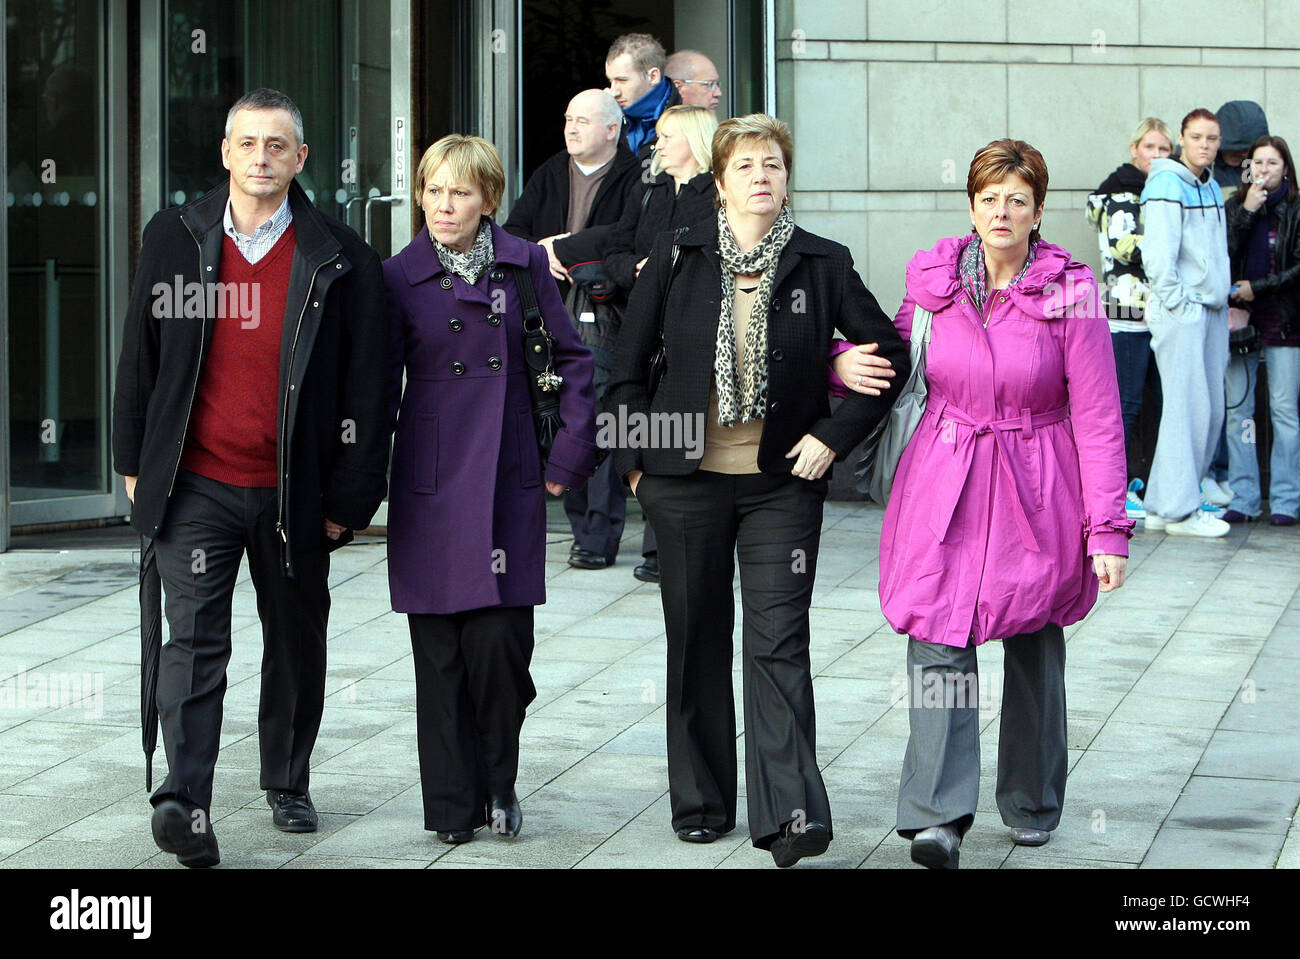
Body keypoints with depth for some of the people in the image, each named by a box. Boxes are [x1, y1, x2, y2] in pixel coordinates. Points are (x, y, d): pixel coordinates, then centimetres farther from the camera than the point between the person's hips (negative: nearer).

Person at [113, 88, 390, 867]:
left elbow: (364, 385, -1)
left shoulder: (338, 258, -3)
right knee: (194, 640, -10)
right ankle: (185, 803, -18)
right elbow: (141, 356, 9)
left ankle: (288, 782, 32)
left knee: (297, 643, 14)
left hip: (294, 494, 0)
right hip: (197, 485, 0)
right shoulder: (175, 238, 3)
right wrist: (137, 461, 8)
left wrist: (352, 496, -4)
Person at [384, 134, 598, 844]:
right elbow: (380, 386, 5)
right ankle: (453, 804, 13)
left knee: (500, 639, -8)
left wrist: (569, 458, 4)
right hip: (430, 484, 0)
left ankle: (498, 780, 15)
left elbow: (573, 361, 9)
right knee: (439, 648, 1)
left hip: (509, 482, 0)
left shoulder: (525, 265, 3)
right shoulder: (398, 278, 2)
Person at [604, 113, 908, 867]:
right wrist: (636, 456, 4)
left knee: (779, 642, -8)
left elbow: (891, 355, 5)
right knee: (697, 641, 10)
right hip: (688, 480, 2)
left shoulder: (823, 265, 0)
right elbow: (629, 364, 8)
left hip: (782, 482, -2)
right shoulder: (677, 258, 2)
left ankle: (791, 815, -11)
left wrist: (834, 436, -2)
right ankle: (702, 803, 22)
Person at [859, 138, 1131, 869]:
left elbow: (1098, 417, -8)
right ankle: (939, 816, -17)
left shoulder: (1070, 293, -8)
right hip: (945, 486, 1)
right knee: (938, 642, -12)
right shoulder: (936, 279, 0)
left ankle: (1032, 803, 30)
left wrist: (1108, 527, -12)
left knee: (1034, 648, 11)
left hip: (1036, 493, -1)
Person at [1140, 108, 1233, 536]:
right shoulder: (1167, 185, -10)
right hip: (1180, 309, -9)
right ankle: (1179, 511, -5)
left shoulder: (1211, 187, 17)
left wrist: (1220, 302, 15)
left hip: (1212, 310, 9)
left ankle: (1163, 505, 13)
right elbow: (1158, 255, -17)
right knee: (1188, 408, -10)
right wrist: (1179, 305, -16)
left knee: (1211, 411, 7)